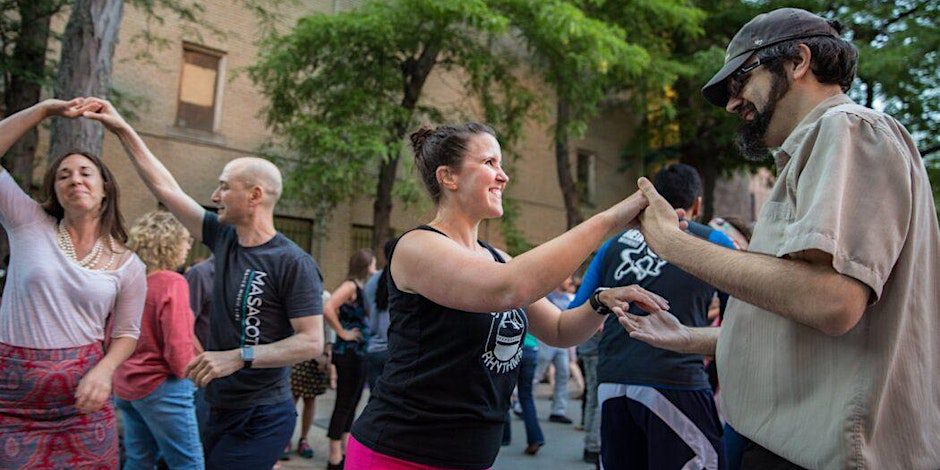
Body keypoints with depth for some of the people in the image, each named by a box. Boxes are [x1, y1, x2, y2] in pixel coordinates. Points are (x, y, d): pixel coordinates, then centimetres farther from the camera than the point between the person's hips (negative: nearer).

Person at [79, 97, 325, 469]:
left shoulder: (294, 264, -17)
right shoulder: (224, 237, 3)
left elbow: (312, 342, -18)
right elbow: (166, 187, 8)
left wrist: (238, 356, -24)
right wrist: (122, 129, 9)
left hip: (260, 420, -7)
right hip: (220, 411, 7)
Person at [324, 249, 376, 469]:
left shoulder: (362, 288, 14)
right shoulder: (350, 285, -14)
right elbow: (328, 309, -27)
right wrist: (342, 333, -18)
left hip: (360, 352, 9)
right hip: (348, 353, -9)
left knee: (352, 403, 16)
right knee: (344, 404, -2)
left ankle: (345, 450, 28)